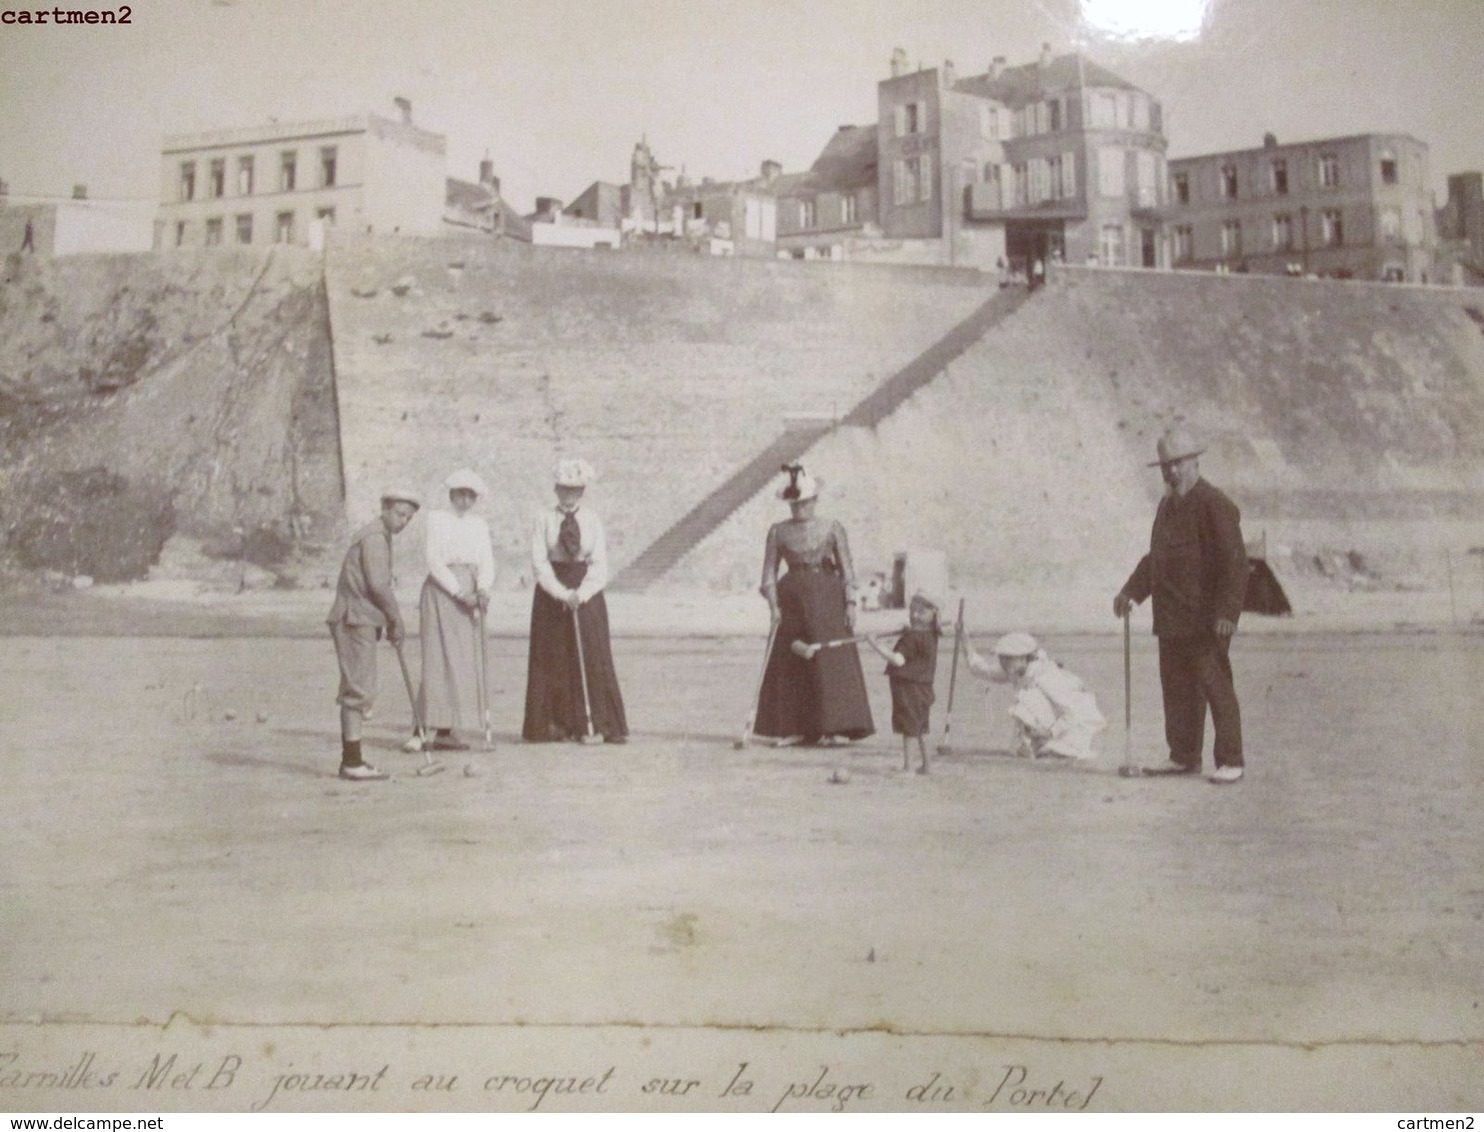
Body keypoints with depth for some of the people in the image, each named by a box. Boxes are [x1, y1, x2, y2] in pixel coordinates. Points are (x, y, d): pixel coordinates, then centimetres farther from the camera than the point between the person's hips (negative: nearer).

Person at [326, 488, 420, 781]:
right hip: (355, 621, -10)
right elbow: (379, 584, -19)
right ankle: (353, 761, -9)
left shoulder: (379, 537, 20)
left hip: (361, 621, 10)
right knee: (359, 690, -10)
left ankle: (350, 760, 15)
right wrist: (397, 620, -8)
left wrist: (392, 623, 16)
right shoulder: (375, 536, -12)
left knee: (359, 692, 11)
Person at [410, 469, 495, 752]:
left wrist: (482, 588, -13)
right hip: (441, 592, -5)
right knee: (439, 660, -10)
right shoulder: (436, 519, 1)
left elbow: (487, 562, 7)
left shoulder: (480, 525, 16)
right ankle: (422, 730, -9)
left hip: (470, 594, 5)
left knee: (466, 662, 1)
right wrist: (459, 592, -16)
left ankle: (445, 731, 5)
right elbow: (434, 561, -8)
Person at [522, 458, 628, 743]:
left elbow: (600, 565, -2)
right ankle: (551, 726, 7)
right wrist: (563, 594, -17)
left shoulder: (593, 522, 3)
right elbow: (539, 563, -7)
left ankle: (602, 726, 2)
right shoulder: (544, 519, 0)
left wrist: (580, 594, -18)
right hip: (551, 590, -1)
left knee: (592, 659, -1)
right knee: (552, 661, 1)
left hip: (587, 593, 1)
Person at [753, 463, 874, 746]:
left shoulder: (832, 529, 3)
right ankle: (792, 728, 7)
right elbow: (769, 572, 6)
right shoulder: (778, 532, 7)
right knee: (789, 666, 0)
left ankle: (831, 727, -3)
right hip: (793, 600, 2)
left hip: (827, 599, -2)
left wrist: (850, 603, -8)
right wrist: (773, 605, -5)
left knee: (831, 661, -6)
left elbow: (847, 568, 1)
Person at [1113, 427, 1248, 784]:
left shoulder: (1214, 505, -11)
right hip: (1171, 618, 9)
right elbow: (1154, 557, 25)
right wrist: (1131, 590, 15)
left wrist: (1227, 611, -21)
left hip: (1206, 620, -9)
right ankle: (1184, 757, 22)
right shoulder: (1167, 506, 17)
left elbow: (1234, 562, -16)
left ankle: (1230, 761, 1)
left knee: (1215, 686, -6)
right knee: (1177, 687, 12)